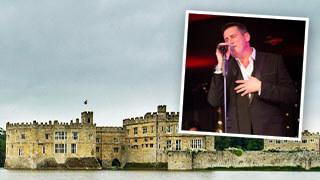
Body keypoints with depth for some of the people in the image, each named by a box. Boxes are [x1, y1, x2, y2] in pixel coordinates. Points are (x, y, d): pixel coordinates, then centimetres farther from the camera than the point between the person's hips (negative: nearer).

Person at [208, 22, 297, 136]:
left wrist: (260, 87, -11)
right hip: (237, 133, 1)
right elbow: (214, 102, -2)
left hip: (270, 132, -1)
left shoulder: (273, 60, 4)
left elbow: (291, 95, -1)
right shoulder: (226, 67, 9)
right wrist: (221, 65, -6)